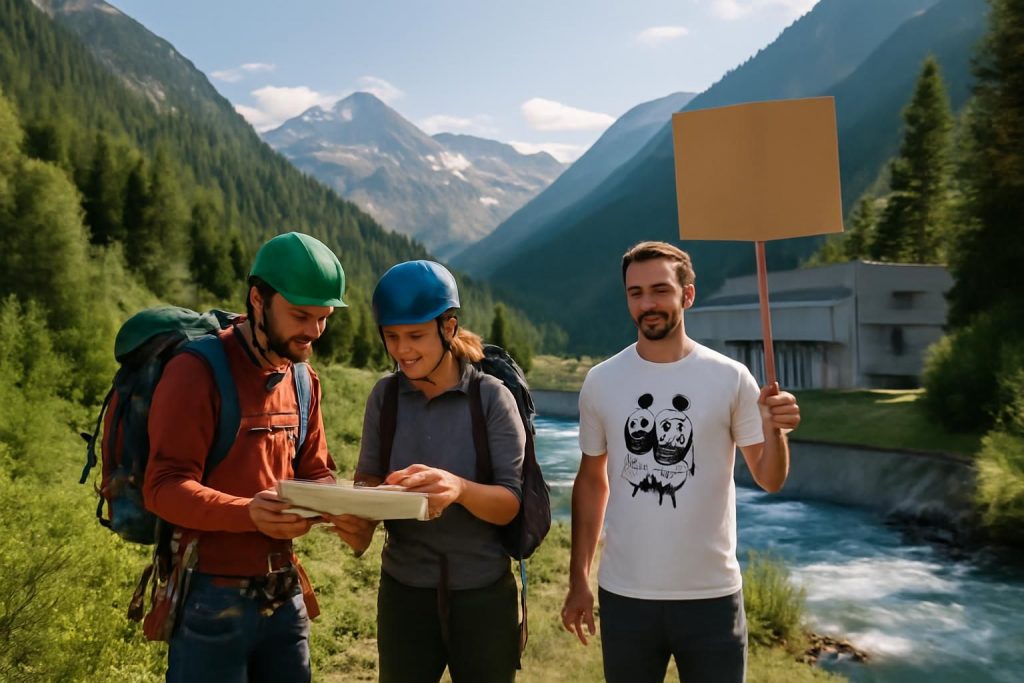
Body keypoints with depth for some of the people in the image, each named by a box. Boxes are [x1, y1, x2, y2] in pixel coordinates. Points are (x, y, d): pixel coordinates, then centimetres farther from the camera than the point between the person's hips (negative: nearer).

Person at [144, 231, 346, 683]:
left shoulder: (304, 380, 9)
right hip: (213, 598, -6)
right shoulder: (197, 371, -14)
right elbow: (164, 486, -18)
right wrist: (247, 513, -33)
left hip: (285, 595, 7)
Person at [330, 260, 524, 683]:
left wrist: (459, 487, -34)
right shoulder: (385, 396, -2)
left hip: (482, 592, -2)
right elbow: (369, 478, 2)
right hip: (404, 589, 3)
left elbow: (509, 503, -14)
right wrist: (359, 517, -21)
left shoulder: (491, 397, -12)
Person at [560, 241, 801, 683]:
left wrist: (774, 431, -23)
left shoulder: (730, 378, -6)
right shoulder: (600, 382, -2)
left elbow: (770, 480, -3)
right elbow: (592, 481, 7)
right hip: (624, 594, 1)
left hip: (712, 595, -1)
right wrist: (578, 579, 7)